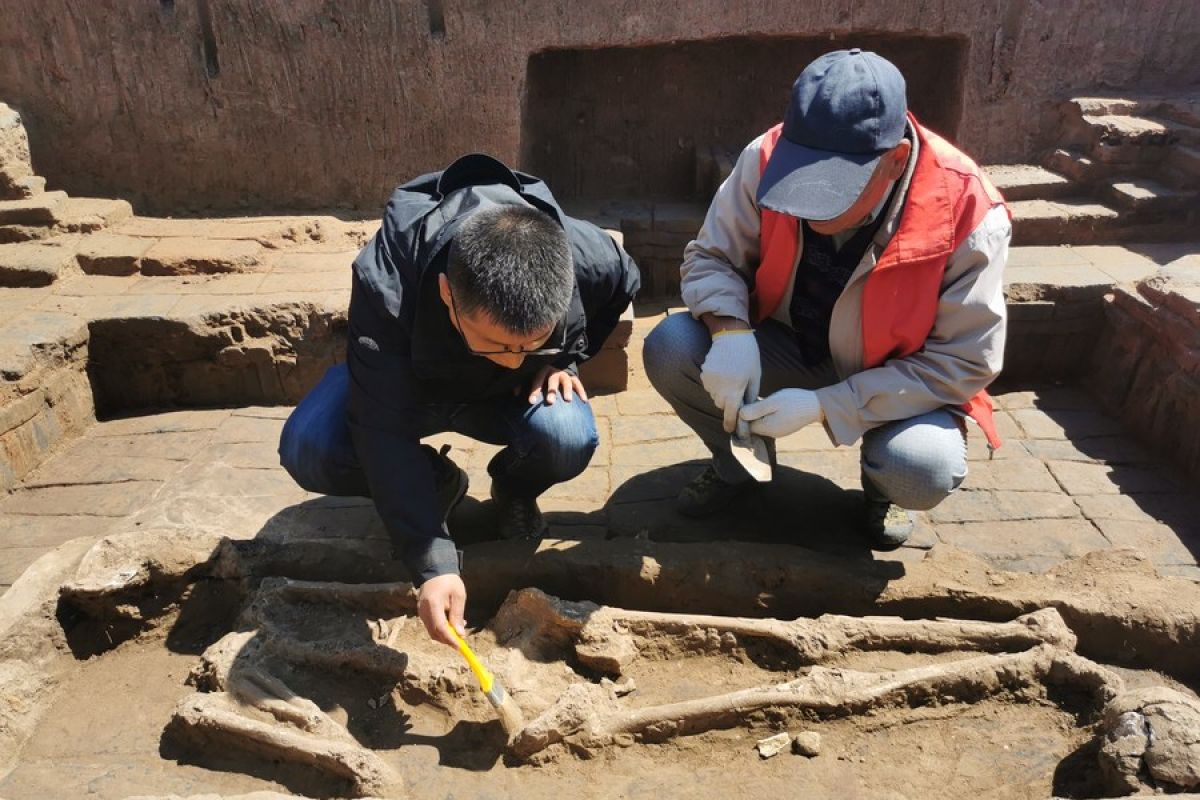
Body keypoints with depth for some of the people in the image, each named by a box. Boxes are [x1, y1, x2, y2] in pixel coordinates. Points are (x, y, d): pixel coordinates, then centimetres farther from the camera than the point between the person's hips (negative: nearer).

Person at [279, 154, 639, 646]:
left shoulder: (590, 260, -32)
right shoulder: (385, 284, -38)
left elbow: (622, 290, -4)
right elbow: (385, 430, -35)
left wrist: (566, 357, -18)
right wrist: (433, 563, -39)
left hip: (510, 396, 1)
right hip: (405, 383, 0)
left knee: (568, 440, -32)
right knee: (309, 450, -27)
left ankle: (515, 488, 6)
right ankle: (436, 484, 4)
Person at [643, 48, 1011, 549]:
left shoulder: (966, 213, -27)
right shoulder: (767, 160, -22)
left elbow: (964, 363, -21)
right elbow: (711, 257, -8)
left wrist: (824, 405, -30)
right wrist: (730, 333, -31)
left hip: (900, 383, -2)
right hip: (787, 349, 3)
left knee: (923, 472, -33)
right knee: (669, 349, -22)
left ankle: (880, 489, 9)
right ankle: (741, 462, 9)